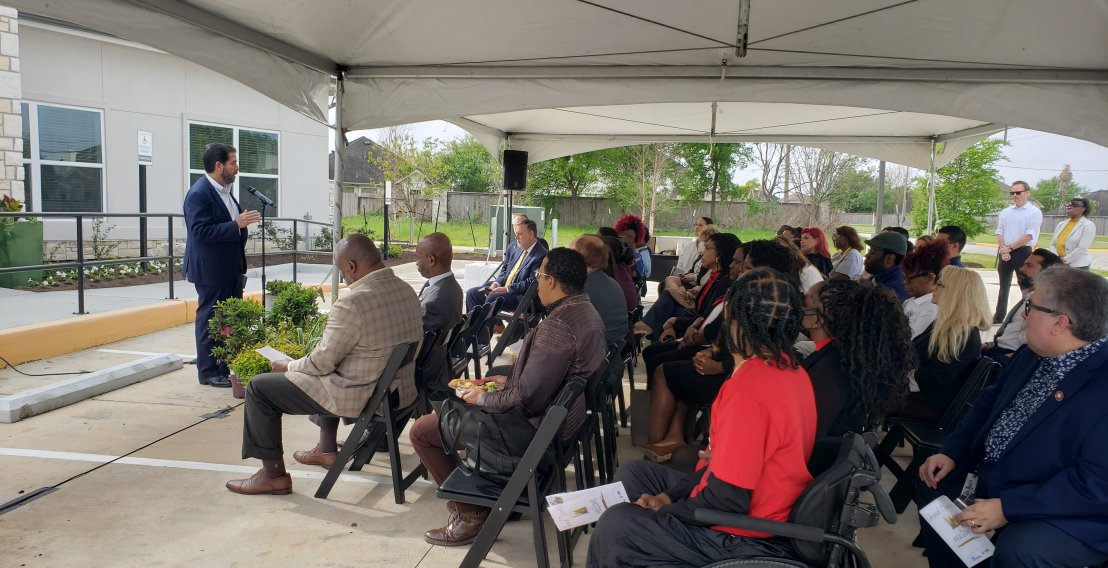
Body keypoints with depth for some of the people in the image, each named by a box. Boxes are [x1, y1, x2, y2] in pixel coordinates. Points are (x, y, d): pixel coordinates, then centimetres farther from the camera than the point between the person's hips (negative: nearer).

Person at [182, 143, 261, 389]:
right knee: (209, 321, 1)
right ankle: (208, 372, 10)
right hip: (211, 271, -9)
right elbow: (201, 231, -24)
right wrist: (236, 225, -26)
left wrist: (243, 222, 8)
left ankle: (227, 367, 21)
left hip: (231, 270, 9)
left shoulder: (225, 191, 14)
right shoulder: (198, 194, -15)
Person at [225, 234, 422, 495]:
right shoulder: (407, 291, 0)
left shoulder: (352, 303, -25)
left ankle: (273, 475, 14)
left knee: (258, 387, 5)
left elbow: (322, 363, -17)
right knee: (329, 374, 37)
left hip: (363, 398, -8)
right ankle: (327, 449, 42)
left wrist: (287, 366, 4)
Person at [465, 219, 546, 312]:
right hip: (502, 287, 9)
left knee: (492, 298, -31)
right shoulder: (514, 248, 12)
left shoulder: (541, 256, -14)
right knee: (472, 293, 0)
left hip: (520, 295, -9)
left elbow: (531, 283, -19)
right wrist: (497, 283, 1)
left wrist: (507, 289, -19)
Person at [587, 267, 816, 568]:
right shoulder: (790, 368, 0)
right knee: (632, 473, 15)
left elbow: (727, 500, -27)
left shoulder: (747, 386, -30)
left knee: (615, 525, -6)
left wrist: (663, 512, -10)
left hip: (747, 538, -9)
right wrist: (671, 495, 3)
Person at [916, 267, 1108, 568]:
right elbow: (989, 403, 12)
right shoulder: (1033, 355, 2)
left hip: (1070, 513, -8)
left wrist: (1007, 507, -28)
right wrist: (951, 452, -1)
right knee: (933, 483, 10)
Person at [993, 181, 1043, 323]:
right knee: (1004, 286, 13)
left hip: (1023, 252, -5)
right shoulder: (1005, 212, 11)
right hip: (1005, 253, 5)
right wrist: (1003, 249, -7)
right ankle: (999, 316, 20)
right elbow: (999, 232, 8)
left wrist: (1010, 248, -13)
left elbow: (1029, 236, -13)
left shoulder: (1034, 212, -5)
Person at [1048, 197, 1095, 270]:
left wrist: (1063, 260, -16)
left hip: (1078, 266, -5)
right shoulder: (1061, 224, 13)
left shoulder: (1088, 225, -4)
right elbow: (1053, 244, 10)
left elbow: (1082, 248, -14)